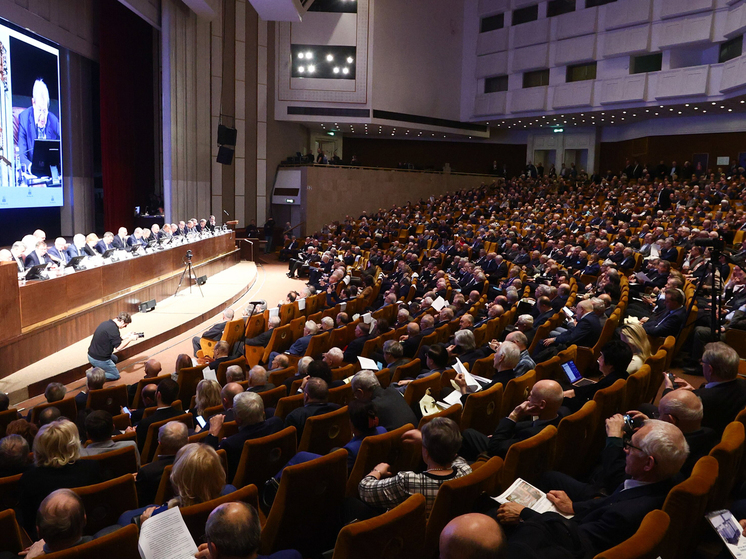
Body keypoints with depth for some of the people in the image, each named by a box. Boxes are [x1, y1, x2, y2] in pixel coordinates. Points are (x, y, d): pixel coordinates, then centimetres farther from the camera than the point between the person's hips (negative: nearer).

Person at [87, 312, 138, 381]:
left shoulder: (105, 323, 6)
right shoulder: (113, 329, -23)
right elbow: (118, 347, -19)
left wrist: (128, 337, 9)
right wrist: (130, 339, -8)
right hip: (99, 359, -9)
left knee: (114, 359, 31)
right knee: (115, 375, 9)